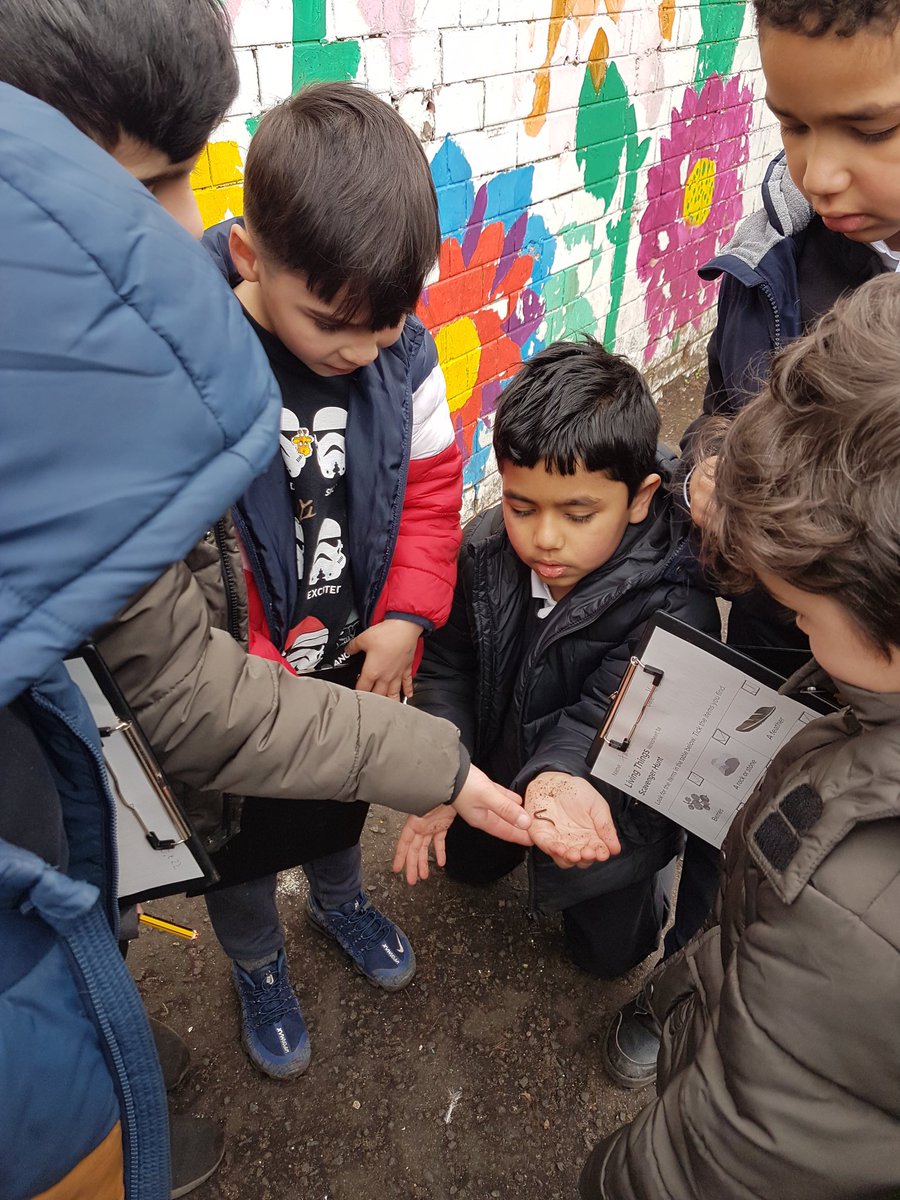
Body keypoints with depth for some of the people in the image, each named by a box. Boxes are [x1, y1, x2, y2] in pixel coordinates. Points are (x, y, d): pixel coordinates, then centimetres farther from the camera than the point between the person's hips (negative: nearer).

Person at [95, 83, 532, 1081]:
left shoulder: (395, 348, -17)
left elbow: (431, 478, 1)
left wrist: (408, 613, -13)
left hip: (351, 666, 4)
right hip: (224, 710, -4)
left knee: (340, 810, 31)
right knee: (242, 852, 24)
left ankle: (340, 900, 65)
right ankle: (257, 969, 57)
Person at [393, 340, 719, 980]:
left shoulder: (674, 608, -37)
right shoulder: (485, 549, -24)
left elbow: (594, 725, -41)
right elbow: (446, 668, -12)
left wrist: (553, 777, -64)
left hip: (611, 810, -3)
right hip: (496, 771, 4)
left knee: (611, 951, 20)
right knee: (467, 862, 30)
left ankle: (651, 869, 45)